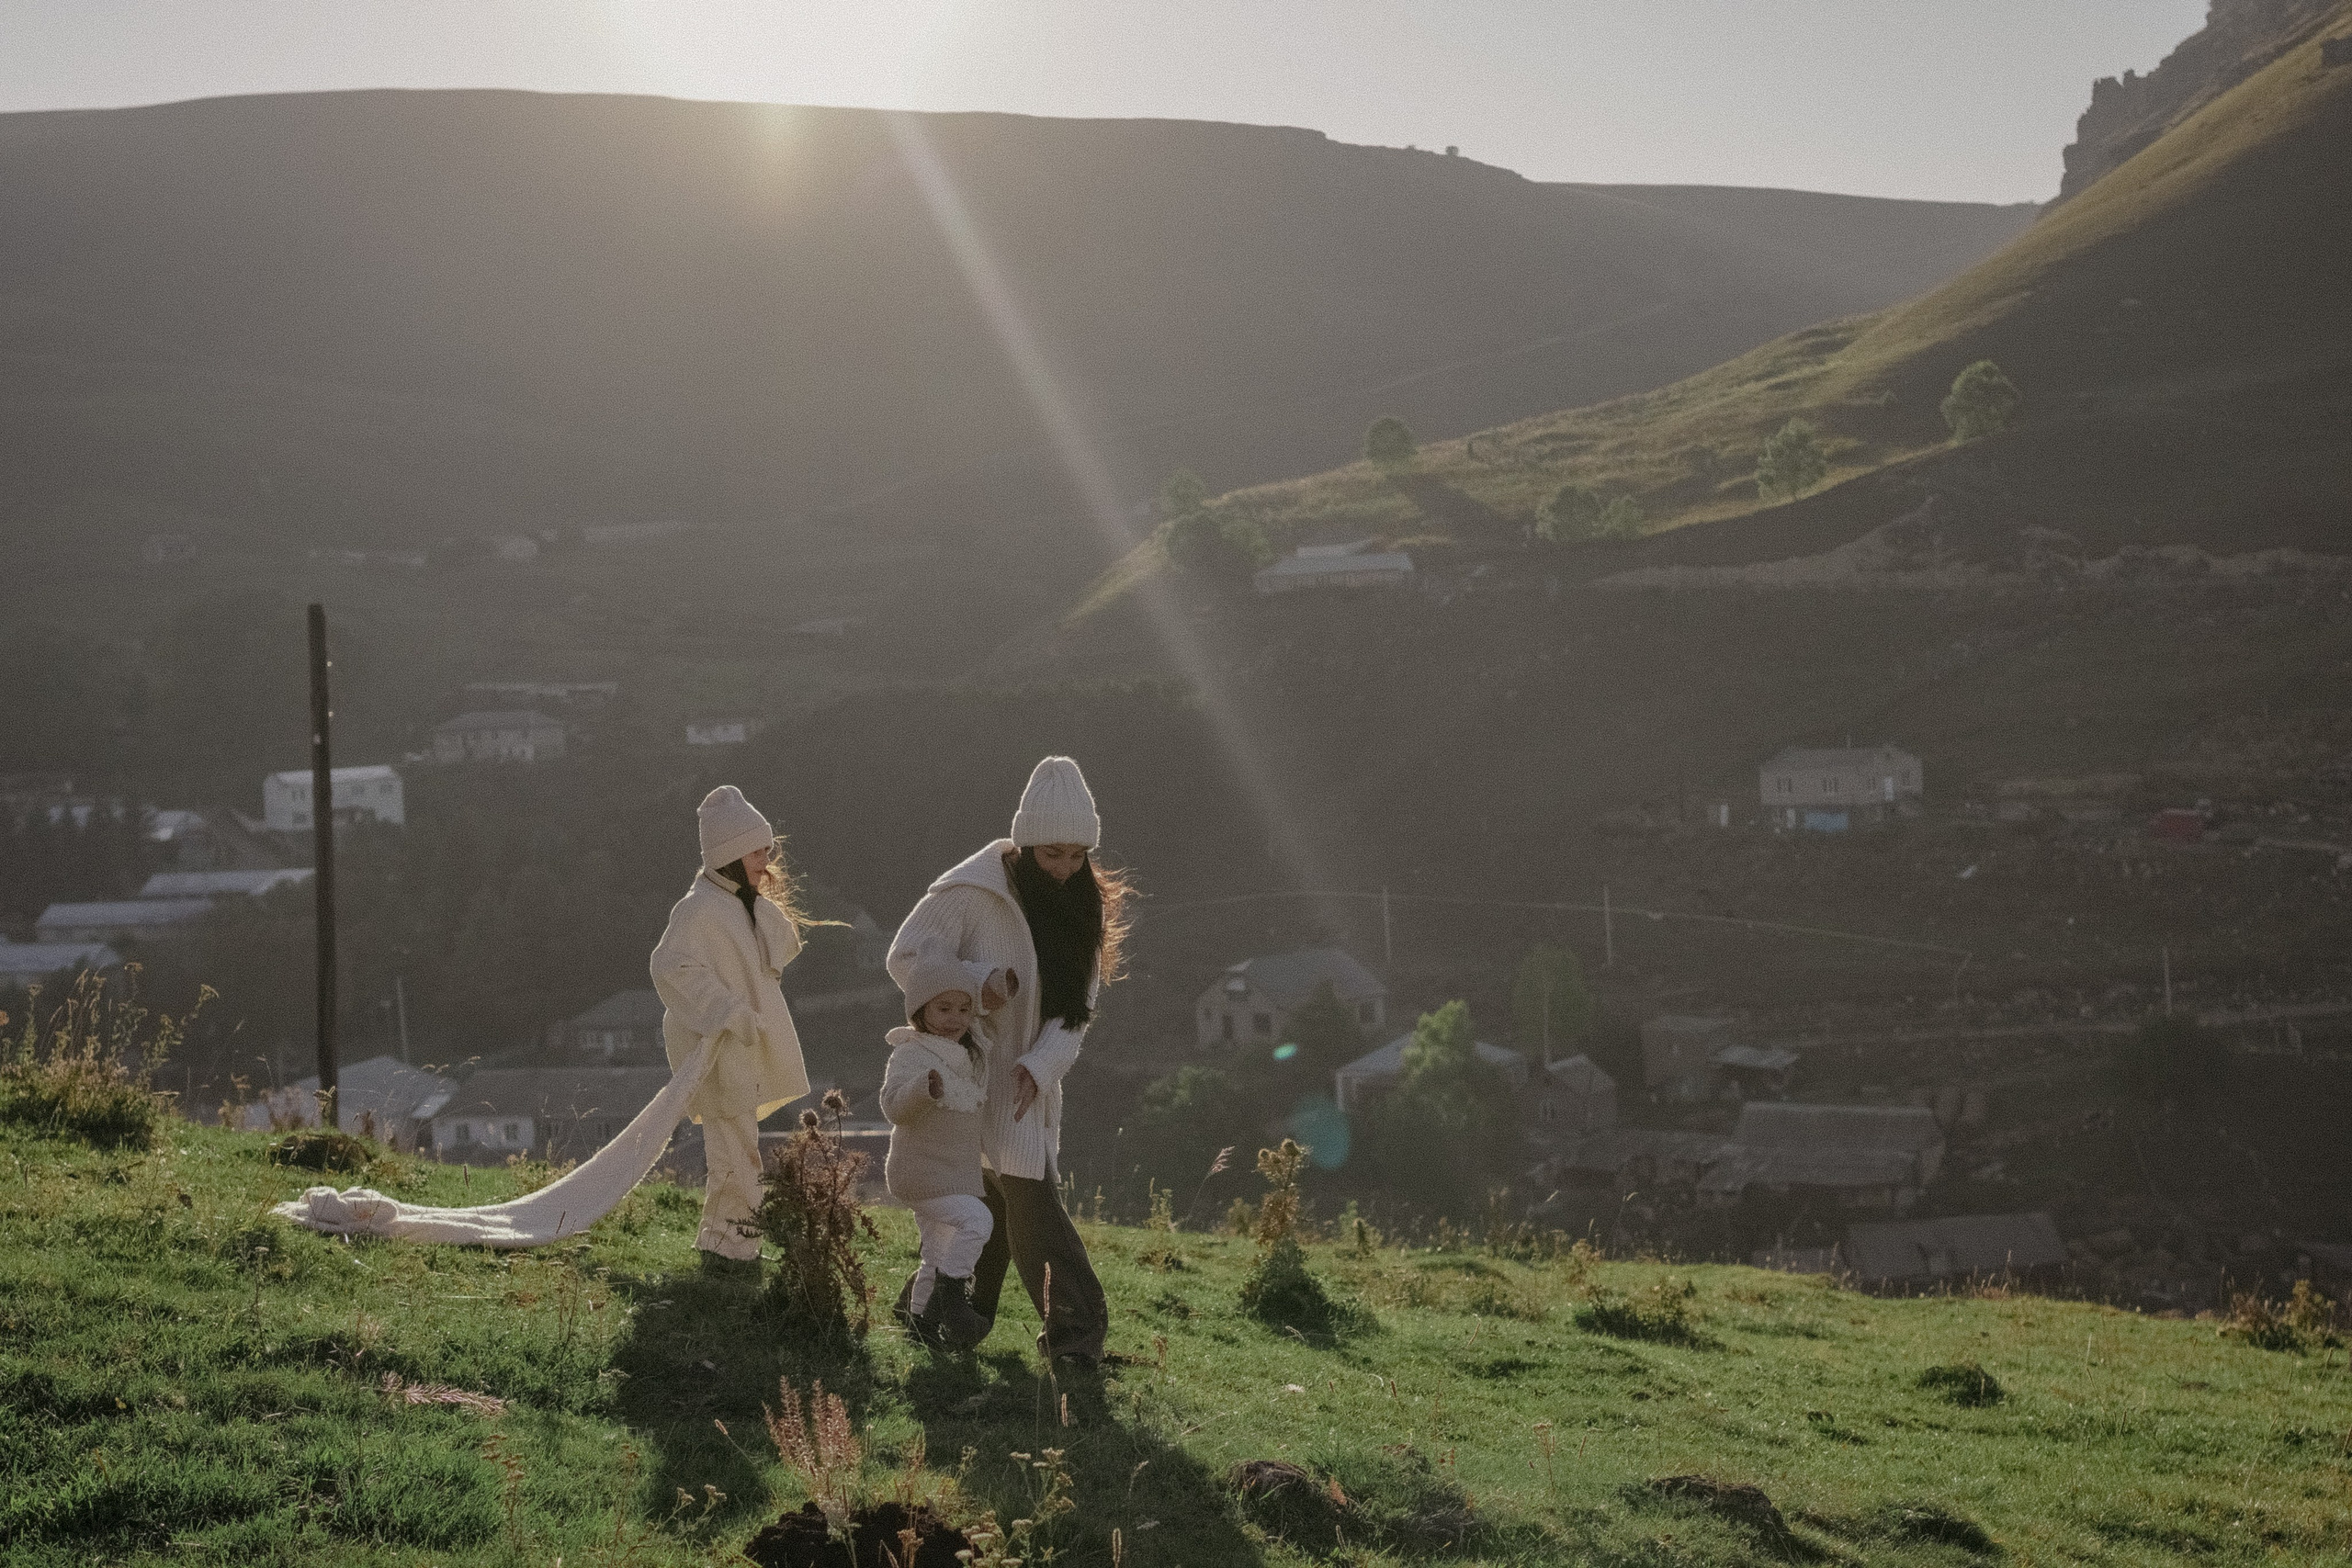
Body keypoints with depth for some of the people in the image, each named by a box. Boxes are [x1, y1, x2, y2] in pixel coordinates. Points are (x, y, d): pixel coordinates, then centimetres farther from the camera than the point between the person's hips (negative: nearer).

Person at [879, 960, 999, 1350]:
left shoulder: (968, 1057, 12)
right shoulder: (910, 1054, -14)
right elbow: (894, 1106, -27)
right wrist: (924, 1087, -45)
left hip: (955, 1176, 9)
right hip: (922, 1172, -9)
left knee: (940, 1255, 14)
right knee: (977, 1220, -24)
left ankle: (919, 1320, 23)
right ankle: (950, 1296, -17)